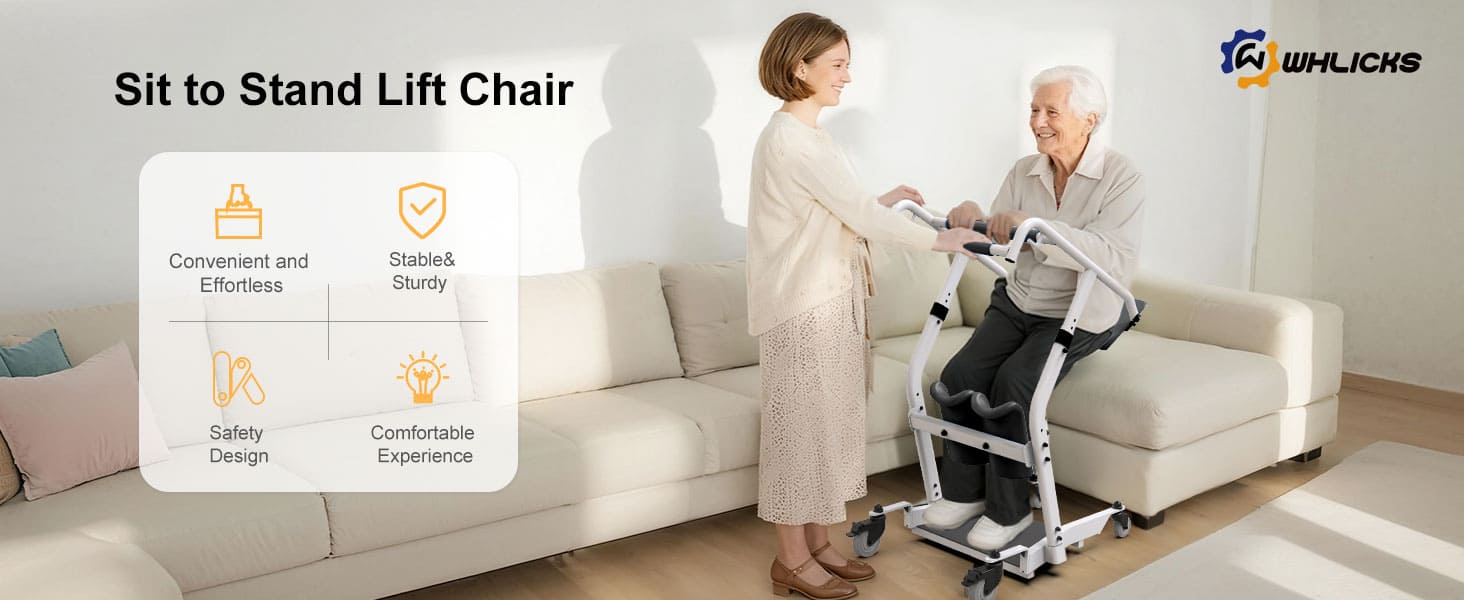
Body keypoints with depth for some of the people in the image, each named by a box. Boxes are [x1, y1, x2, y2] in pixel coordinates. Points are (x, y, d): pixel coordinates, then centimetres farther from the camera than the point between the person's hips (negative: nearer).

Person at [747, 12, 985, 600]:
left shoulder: (804, 133, 13)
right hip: (802, 307, -10)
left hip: (827, 301, 10)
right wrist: (939, 238, -9)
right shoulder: (791, 139, -19)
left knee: (826, 421, 15)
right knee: (802, 423, 0)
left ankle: (816, 545, 27)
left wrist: (881, 202, 18)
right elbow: (859, 214, -19)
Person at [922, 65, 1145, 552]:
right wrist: (971, 221, -25)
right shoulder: (1024, 172, 3)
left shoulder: (1121, 178, -13)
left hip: (1077, 315, -5)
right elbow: (991, 244, -1)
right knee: (959, 376, -17)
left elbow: (1113, 257, -28)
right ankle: (963, 491, 2)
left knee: (1012, 382, -27)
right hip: (1017, 303, 5)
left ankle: (1008, 509, -9)